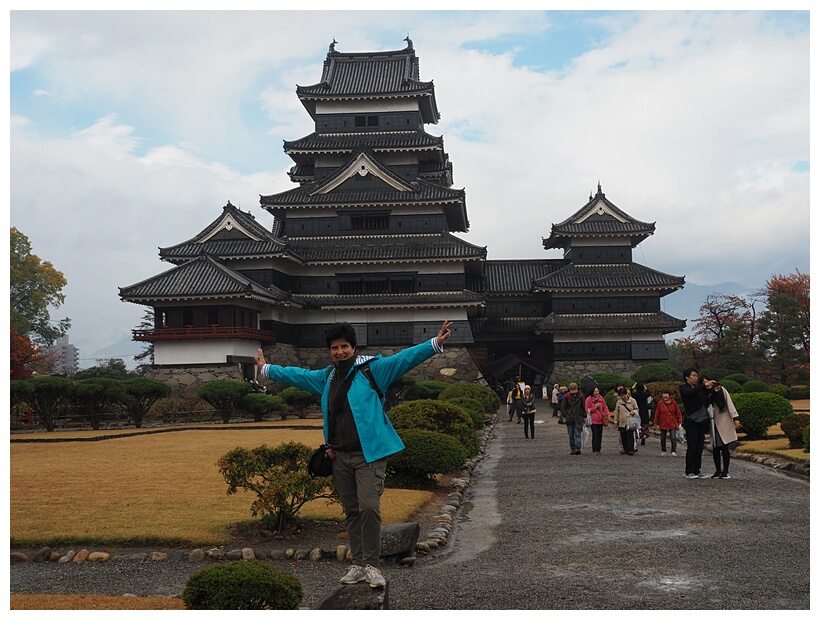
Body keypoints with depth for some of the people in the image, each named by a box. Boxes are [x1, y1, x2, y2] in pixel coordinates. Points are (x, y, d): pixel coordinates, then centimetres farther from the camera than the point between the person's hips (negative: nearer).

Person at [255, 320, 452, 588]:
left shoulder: (371, 369, -2)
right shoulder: (327, 377, 16)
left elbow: (404, 359, -12)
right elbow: (297, 375, 31)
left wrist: (435, 344, -24)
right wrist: (266, 369, 41)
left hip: (369, 454, -6)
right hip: (340, 456, 6)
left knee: (369, 508, -15)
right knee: (352, 512, 9)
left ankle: (372, 566, -3)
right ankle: (358, 566, 17)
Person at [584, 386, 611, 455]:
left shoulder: (601, 398, 8)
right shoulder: (588, 399, -4)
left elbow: (605, 407, 12)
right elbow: (587, 410, -3)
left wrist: (608, 415, 1)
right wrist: (595, 407, -13)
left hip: (600, 420, 4)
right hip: (593, 420, -4)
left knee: (600, 435, 7)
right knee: (595, 435, -10)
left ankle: (598, 449, 15)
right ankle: (595, 450, -8)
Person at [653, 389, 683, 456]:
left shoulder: (674, 403, -2)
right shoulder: (660, 403, -1)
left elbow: (678, 413, 4)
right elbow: (657, 413, 4)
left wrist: (680, 422, 1)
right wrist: (656, 423, 5)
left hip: (672, 424, -2)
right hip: (663, 424, 2)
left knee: (673, 438, -12)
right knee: (663, 439, 10)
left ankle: (674, 451, -5)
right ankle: (663, 451, 25)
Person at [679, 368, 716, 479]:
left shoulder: (699, 388, 17)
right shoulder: (683, 388, 0)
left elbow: (706, 402, 13)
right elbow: (690, 392, -24)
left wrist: (708, 390, 0)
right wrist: (704, 385, -26)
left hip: (701, 421, 6)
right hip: (691, 421, -6)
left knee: (699, 447, 5)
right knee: (692, 447, -8)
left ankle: (697, 471, 10)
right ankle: (689, 472, -2)